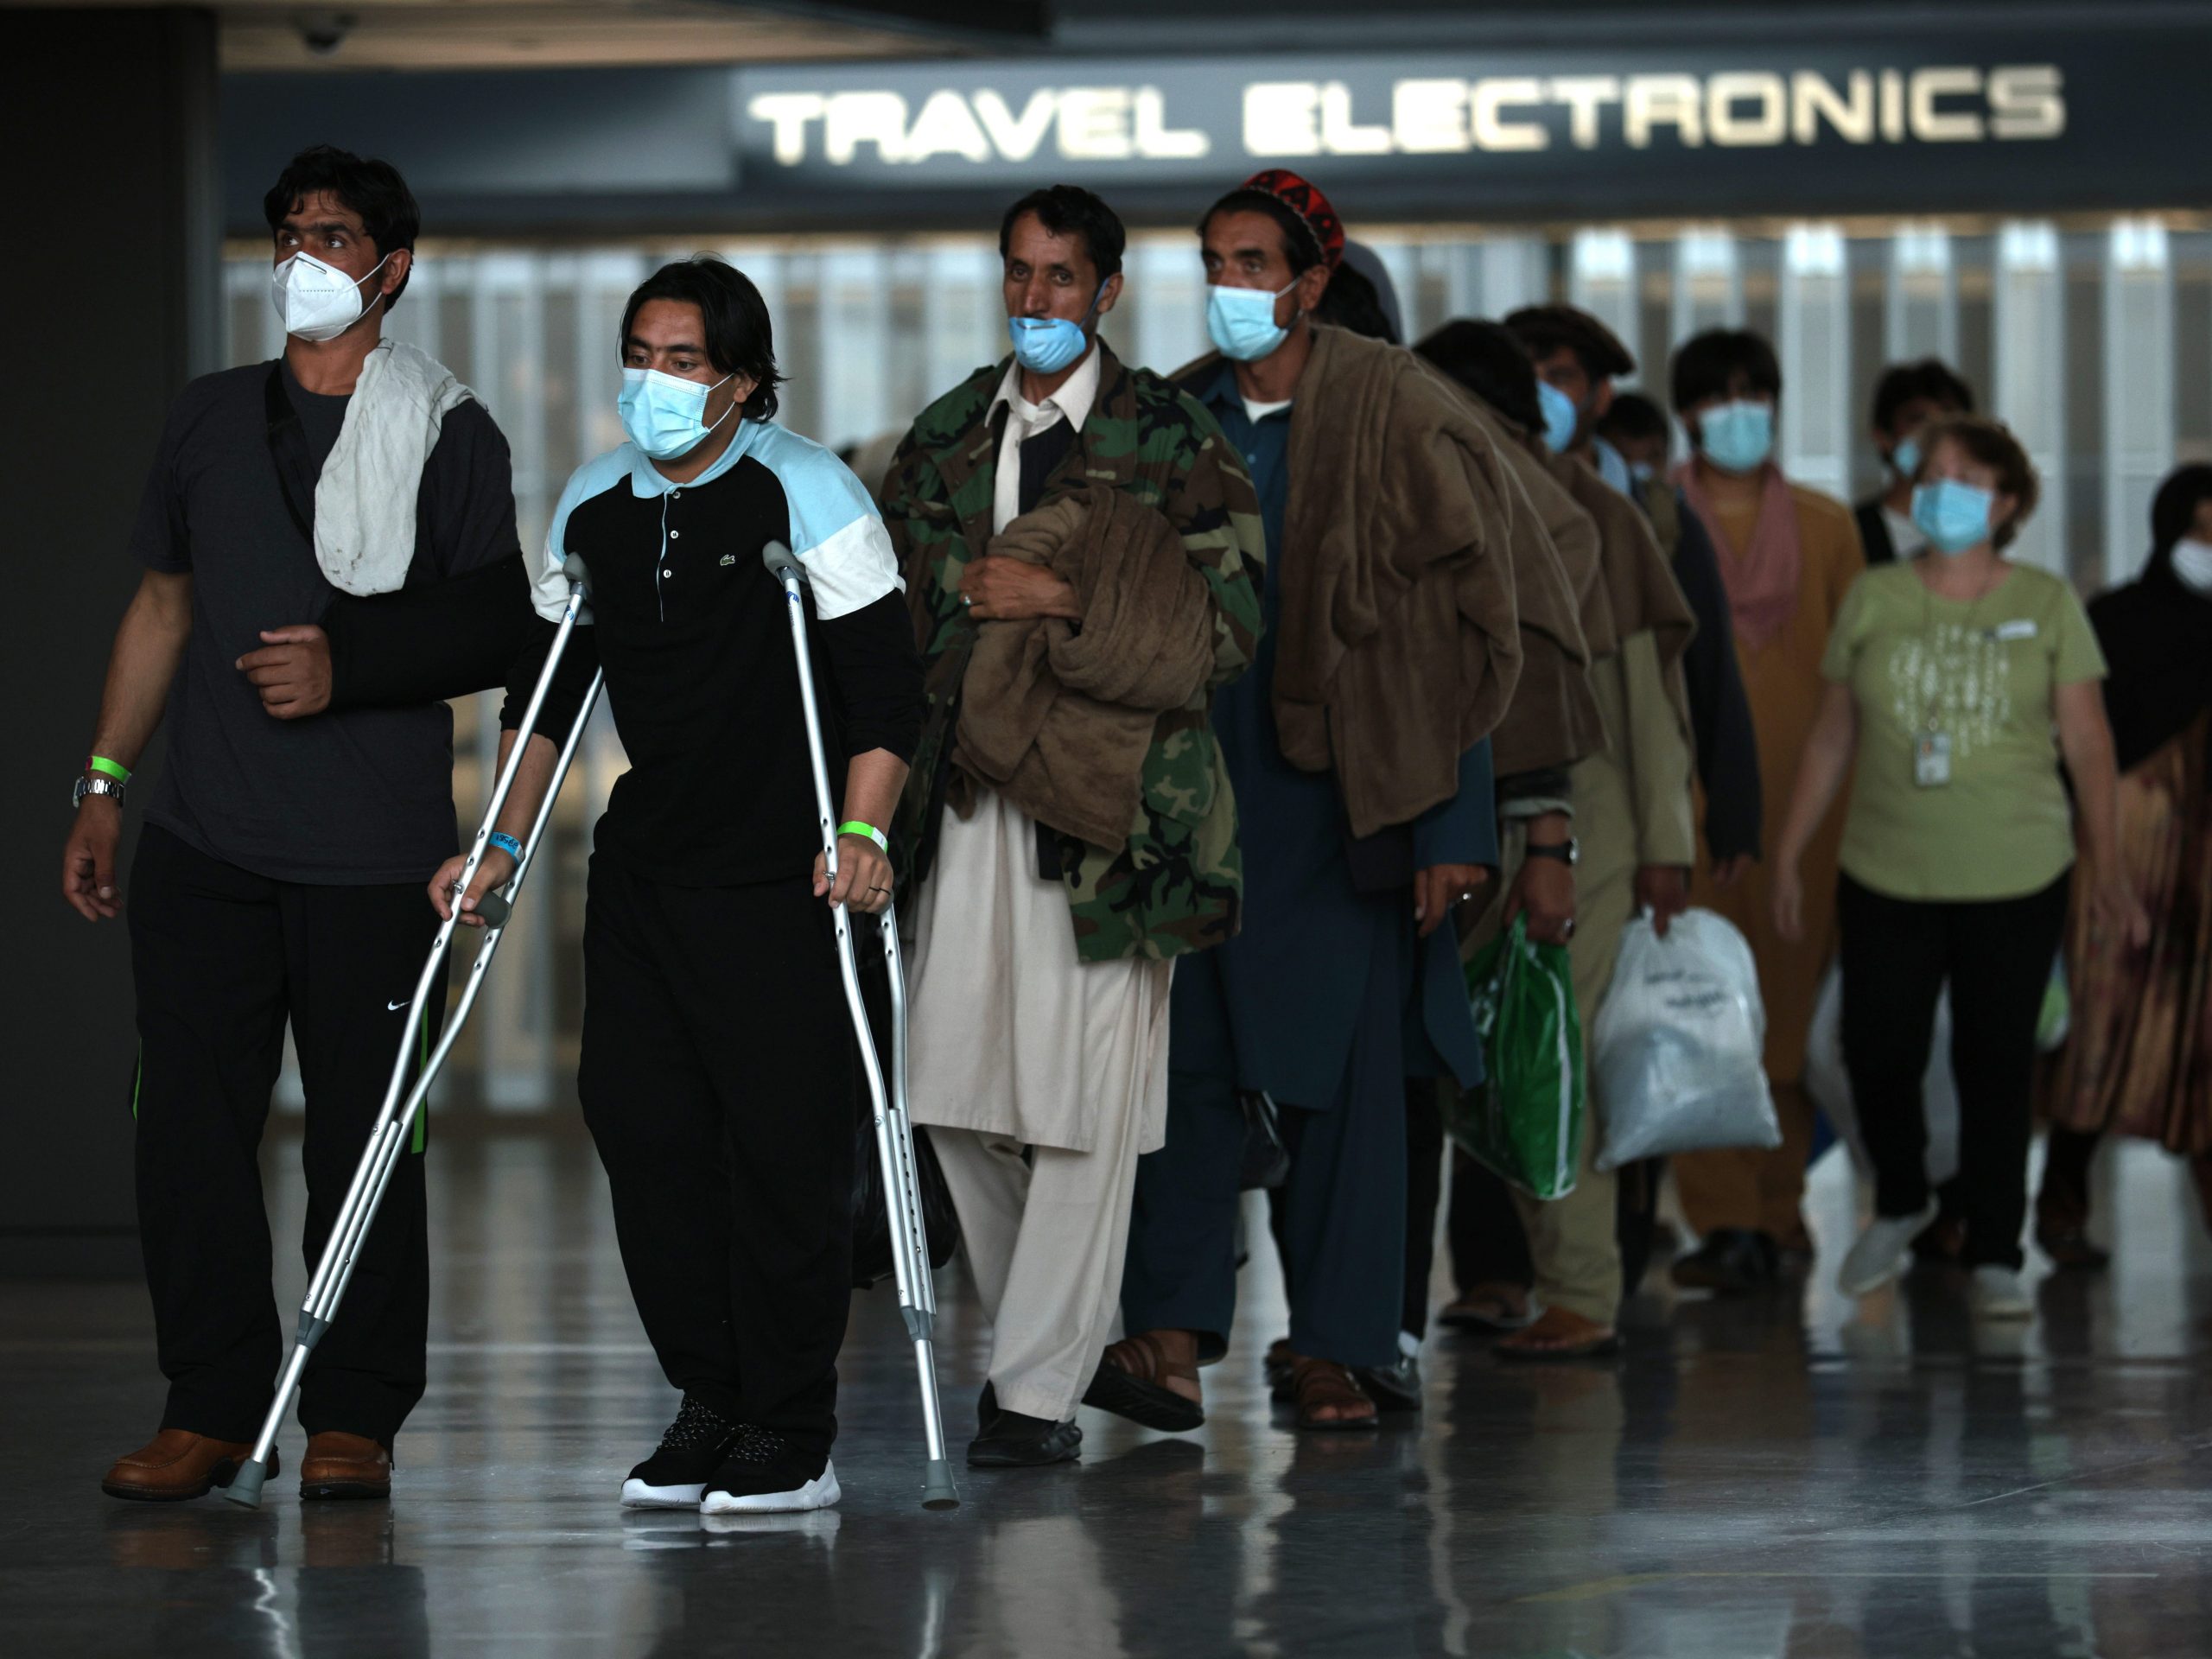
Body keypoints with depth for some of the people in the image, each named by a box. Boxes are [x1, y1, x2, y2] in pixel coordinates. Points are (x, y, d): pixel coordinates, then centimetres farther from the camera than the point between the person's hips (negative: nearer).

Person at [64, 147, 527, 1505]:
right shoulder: (211, 418, 16)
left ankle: (355, 1418, 6)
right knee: (188, 1125, -1)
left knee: (365, 1138, -2)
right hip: (206, 840, 3)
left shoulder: (449, 434, 4)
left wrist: (352, 670, -12)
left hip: (376, 852, -3)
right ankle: (212, 1407, 7)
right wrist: (103, 789, 16)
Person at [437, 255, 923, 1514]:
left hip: (781, 878, -6)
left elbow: (885, 679, -10)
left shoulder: (806, 491, -7)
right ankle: (710, 1406, 12)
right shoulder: (591, 507, 10)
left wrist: (863, 832, -21)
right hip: (643, 871, 6)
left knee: (784, 1142, -7)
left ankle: (793, 1434, 0)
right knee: (642, 1126, 1)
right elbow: (551, 687, 19)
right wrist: (504, 846, 14)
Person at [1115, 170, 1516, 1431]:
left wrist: (1450, 822, -11)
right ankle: (1175, 1325, 4)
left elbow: (1462, 624, -7)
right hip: (1198, 781, 4)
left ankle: (1334, 1347, 6)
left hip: (1338, 789, -4)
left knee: (1346, 1067, 1)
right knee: (1187, 1050, 0)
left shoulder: (1393, 416, -6)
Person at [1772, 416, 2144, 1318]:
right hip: (1887, 874, 1)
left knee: (1996, 1066, 2)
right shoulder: (1873, 600, 5)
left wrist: (2106, 864, -4)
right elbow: (1831, 739, 10)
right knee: (1876, 1051, 1)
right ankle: (1900, 1204, 29)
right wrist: (1788, 855, 9)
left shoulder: (2046, 605, 2)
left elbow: (2088, 742, 3)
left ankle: (1995, 1256, 12)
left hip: (2015, 879, -1)